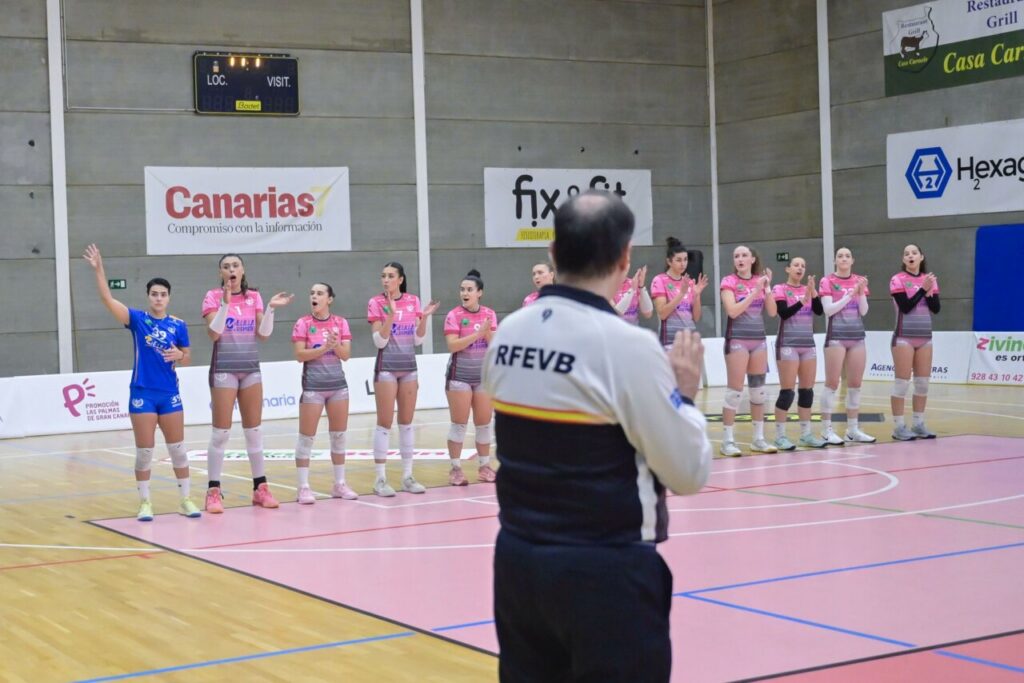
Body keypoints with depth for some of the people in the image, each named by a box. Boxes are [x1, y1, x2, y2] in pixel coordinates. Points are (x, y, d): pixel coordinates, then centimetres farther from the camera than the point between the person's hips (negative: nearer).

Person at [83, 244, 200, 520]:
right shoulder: (137, 319, -3)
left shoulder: (178, 325, 2)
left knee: (177, 448, 7)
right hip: (142, 393, -1)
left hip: (169, 394, 2)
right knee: (144, 451, 3)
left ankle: (185, 500, 17)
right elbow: (107, 299, -14)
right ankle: (145, 503, 13)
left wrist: (179, 356, -13)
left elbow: (188, 358, 11)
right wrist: (99, 269, -25)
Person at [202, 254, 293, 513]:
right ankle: (214, 491, 1)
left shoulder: (254, 296, 6)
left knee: (254, 430, 8)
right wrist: (225, 302, -24)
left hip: (251, 368, 4)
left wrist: (271, 308, -11)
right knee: (221, 432, -4)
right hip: (224, 369, -4)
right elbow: (214, 333, -15)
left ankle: (260, 487, 14)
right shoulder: (213, 296, -4)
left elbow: (263, 334, 2)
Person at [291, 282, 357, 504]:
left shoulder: (340, 323, 4)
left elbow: (346, 355, -1)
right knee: (306, 437, -3)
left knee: (339, 435, 8)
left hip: (338, 384, 3)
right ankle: (304, 487, 2)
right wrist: (323, 348, -21)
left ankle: (339, 484, 18)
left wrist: (336, 345, -20)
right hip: (313, 386, -3)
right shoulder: (303, 323, -4)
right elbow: (300, 355, -11)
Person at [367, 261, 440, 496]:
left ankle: (407, 476, 12)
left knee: (407, 422, 7)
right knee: (385, 423, -4)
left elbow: (418, 340, 5)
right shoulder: (376, 303, -6)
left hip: (409, 367, 4)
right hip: (387, 368, -4)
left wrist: (424, 318, -11)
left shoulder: (413, 301, 4)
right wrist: (391, 313, -24)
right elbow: (379, 341, -13)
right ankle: (380, 479, -1)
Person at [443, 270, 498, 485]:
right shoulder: (454, 315, -7)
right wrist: (478, 333, -22)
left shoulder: (489, 314, 4)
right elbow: (452, 345, -18)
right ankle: (455, 469, 5)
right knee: (459, 423, -1)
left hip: (484, 376, 4)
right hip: (460, 376, -4)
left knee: (484, 423, 8)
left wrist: (488, 332, -19)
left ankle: (484, 466, 18)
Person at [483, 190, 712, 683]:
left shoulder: (507, 334, 2)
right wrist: (684, 394, 5)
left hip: (518, 559, 7)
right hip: (603, 572, -6)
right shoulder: (627, 345, -17)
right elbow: (689, 472, -10)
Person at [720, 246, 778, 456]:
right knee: (735, 390, -7)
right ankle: (728, 440, -3)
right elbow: (732, 311, -18)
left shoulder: (760, 281, 10)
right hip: (737, 339, -5)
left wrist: (767, 287, -7)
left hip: (759, 339, 6)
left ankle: (758, 438, 15)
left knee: (759, 389, 8)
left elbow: (772, 312, 3)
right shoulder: (729, 282, -5)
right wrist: (755, 291, -17)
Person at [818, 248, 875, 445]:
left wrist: (861, 291, -10)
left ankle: (853, 429, 12)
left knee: (855, 384, 6)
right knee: (832, 383, -5)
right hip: (836, 336, -5)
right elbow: (828, 310, -12)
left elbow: (863, 311, 4)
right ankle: (827, 430, -2)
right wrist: (849, 294, -16)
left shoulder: (859, 281, 11)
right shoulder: (827, 281, -3)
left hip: (857, 336, 5)